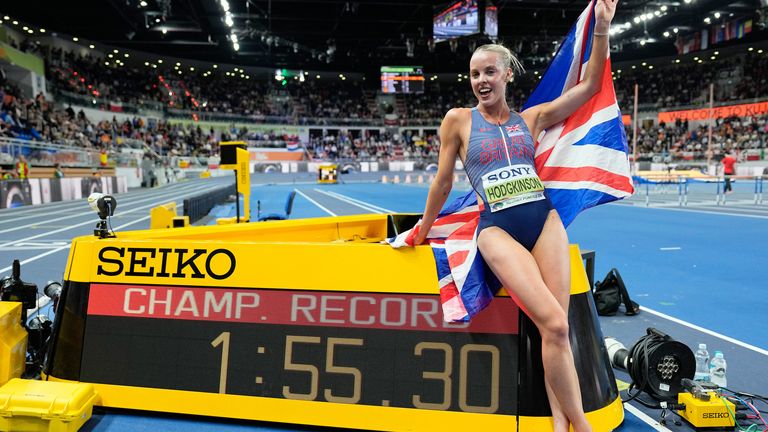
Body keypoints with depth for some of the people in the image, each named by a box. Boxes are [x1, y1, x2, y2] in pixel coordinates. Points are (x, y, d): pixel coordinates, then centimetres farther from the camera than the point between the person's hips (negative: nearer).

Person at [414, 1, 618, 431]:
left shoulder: (532, 118, 13)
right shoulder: (459, 120, 6)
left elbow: (590, 85, 9)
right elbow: (443, 181, 13)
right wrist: (422, 231, 19)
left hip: (545, 221, 4)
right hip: (498, 230, -3)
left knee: (556, 327, -7)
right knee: (554, 324, -17)